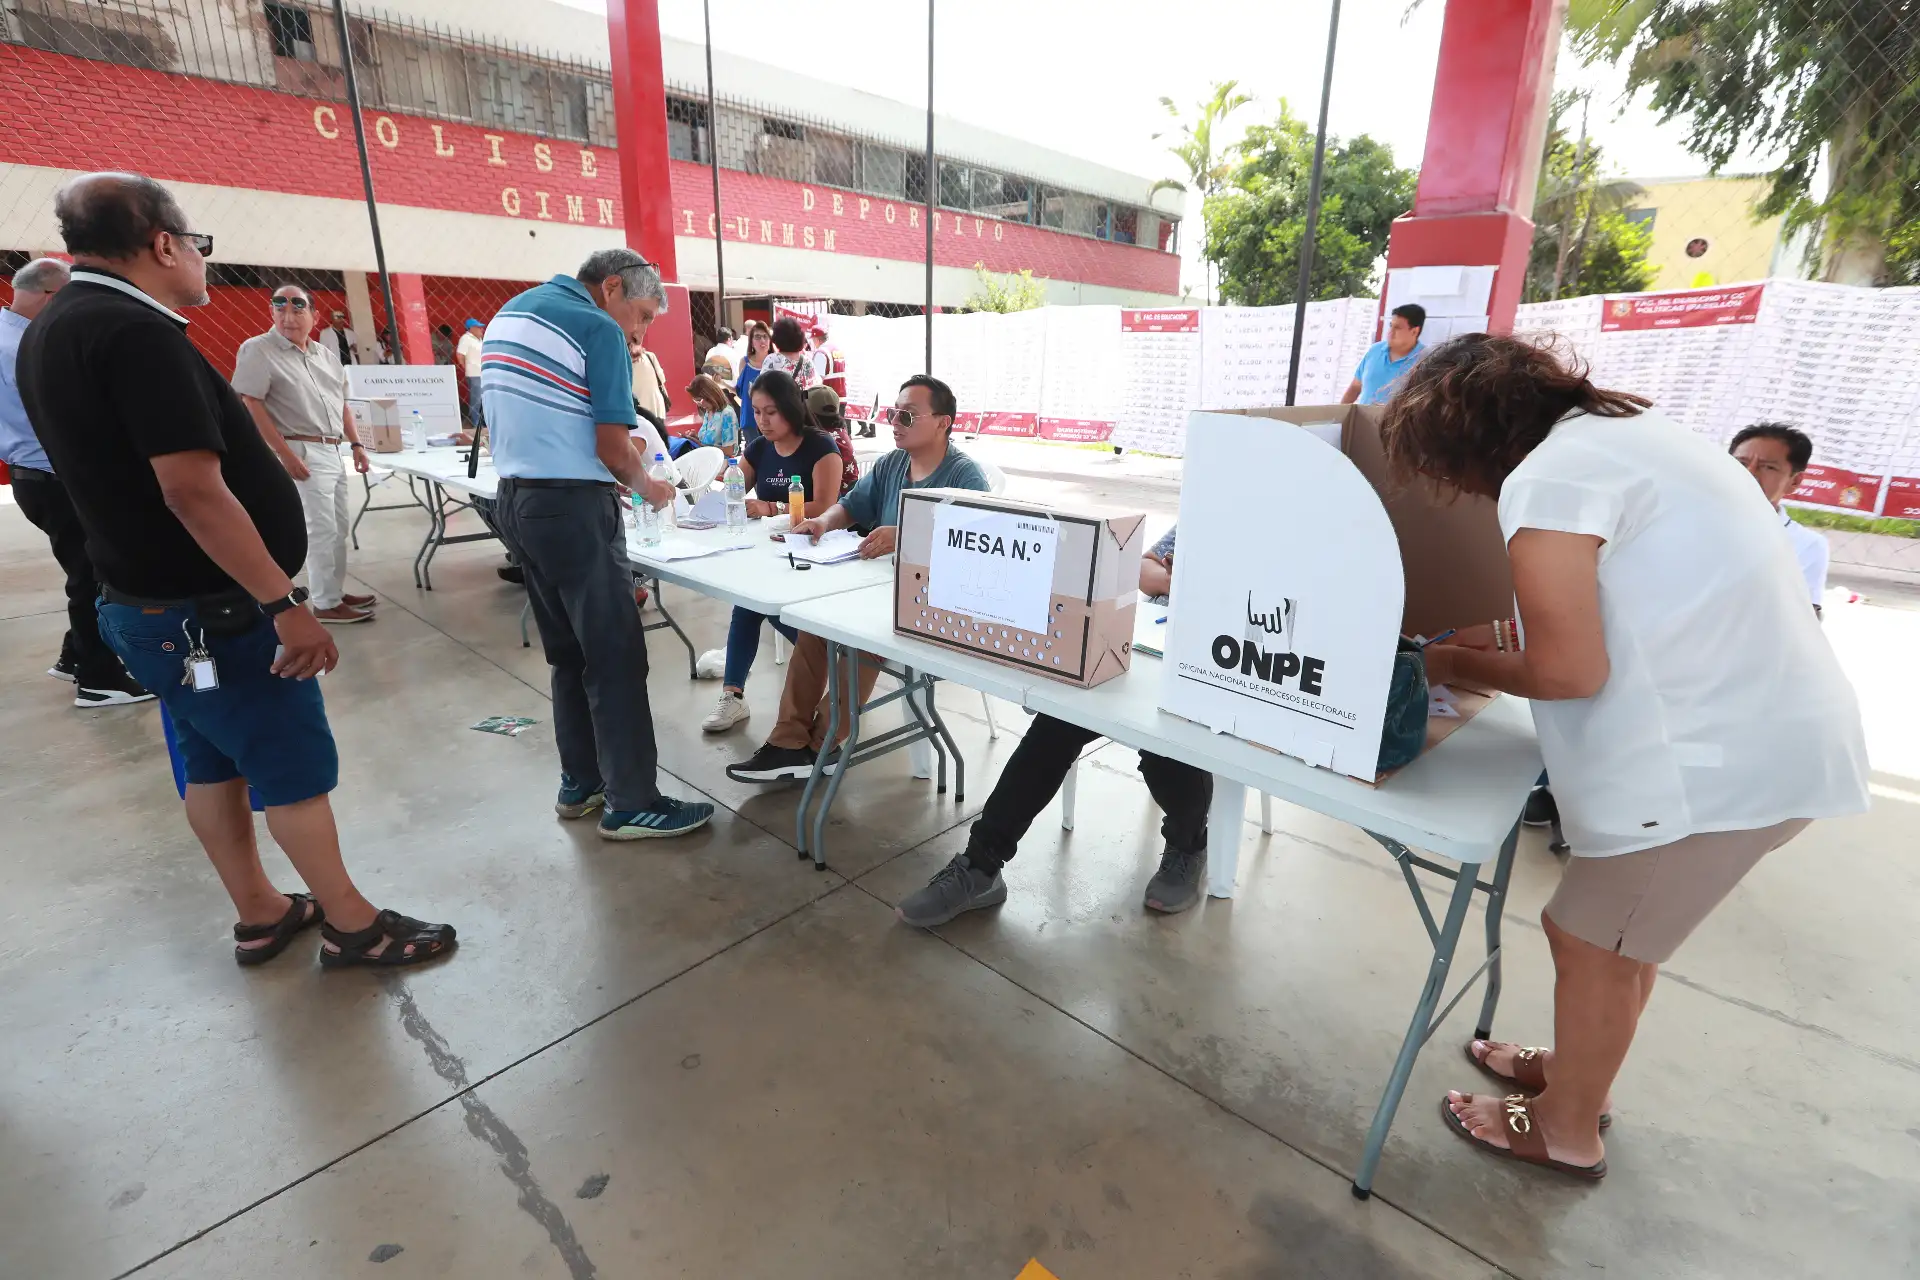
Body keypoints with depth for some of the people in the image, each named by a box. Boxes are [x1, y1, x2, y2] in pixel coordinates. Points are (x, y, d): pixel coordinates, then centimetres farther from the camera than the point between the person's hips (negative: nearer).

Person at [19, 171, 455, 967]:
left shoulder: (50, 333, 11)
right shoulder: (137, 331, -20)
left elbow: (118, 469, 18)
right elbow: (192, 488, -27)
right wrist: (284, 603, -25)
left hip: (152, 604, 10)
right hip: (212, 610, -10)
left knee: (215, 760, 16)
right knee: (294, 766, 0)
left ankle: (261, 915, 29)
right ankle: (353, 927, 13)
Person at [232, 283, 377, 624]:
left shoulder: (324, 354, 14)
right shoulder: (258, 350, -8)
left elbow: (342, 403, 20)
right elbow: (248, 405, -14)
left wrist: (355, 444, 13)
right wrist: (285, 453, -20)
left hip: (332, 452, 8)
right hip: (301, 453, -8)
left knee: (339, 528, 13)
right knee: (322, 530, -6)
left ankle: (335, 591, 25)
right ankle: (326, 604, 2)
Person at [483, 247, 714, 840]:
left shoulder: (510, 312, 18)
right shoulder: (598, 330, -9)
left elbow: (510, 417, 21)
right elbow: (612, 447, -15)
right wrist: (646, 486, 5)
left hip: (514, 497, 9)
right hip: (572, 506, -9)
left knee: (569, 652, 15)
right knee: (616, 656, -4)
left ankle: (580, 784, 24)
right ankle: (630, 805, 3)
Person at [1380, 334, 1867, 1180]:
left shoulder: (1547, 478, -19)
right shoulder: (1614, 431, 12)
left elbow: (1569, 670, -20)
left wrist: (1458, 665, -4)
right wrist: (1504, 635, 13)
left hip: (1725, 755, -9)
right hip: (1772, 730, 9)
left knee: (1592, 944, 8)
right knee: (1621, 931, 23)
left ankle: (1566, 1131, 29)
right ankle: (1574, 1071, 43)